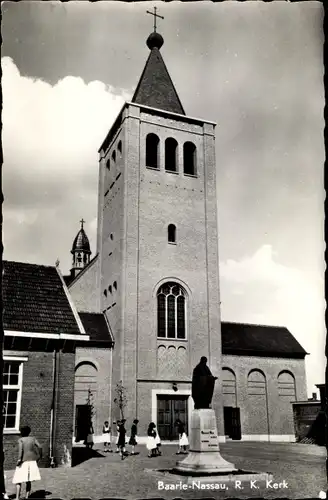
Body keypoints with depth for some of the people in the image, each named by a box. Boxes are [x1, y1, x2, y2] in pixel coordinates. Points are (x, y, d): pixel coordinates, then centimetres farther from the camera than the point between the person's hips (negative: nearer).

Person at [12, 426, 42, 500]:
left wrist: (19, 459, -21)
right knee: (28, 481, 12)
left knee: (18, 481, 1)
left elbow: (20, 448, -20)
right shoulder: (33, 438, 7)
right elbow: (39, 447, 0)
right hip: (32, 461, 4)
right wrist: (40, 456, 12)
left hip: (23, 462, -4)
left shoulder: (20, 440, -3)